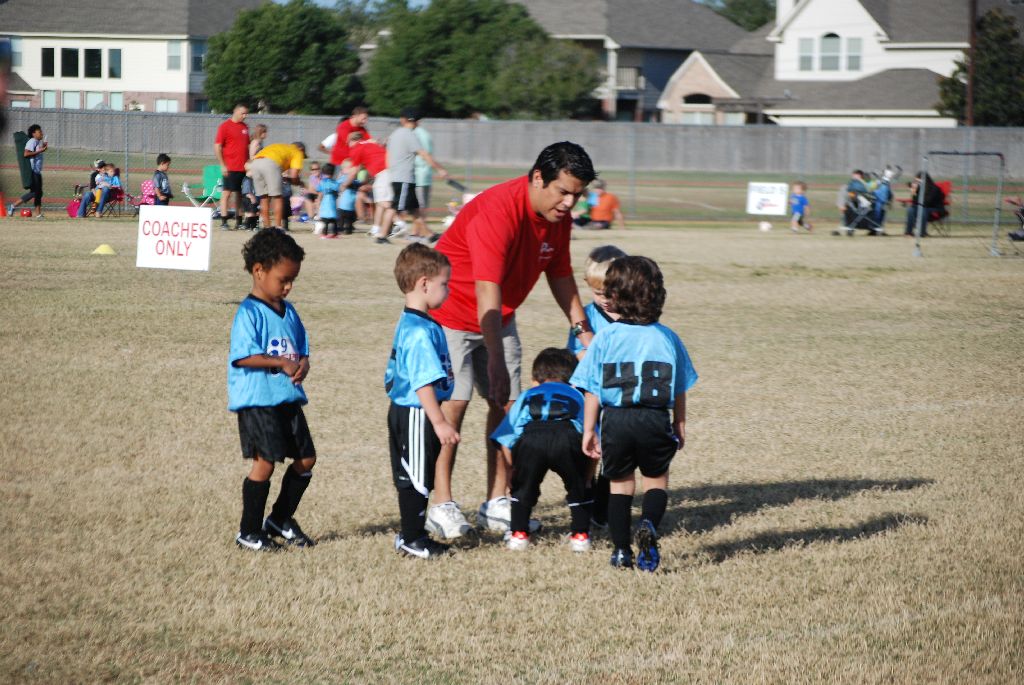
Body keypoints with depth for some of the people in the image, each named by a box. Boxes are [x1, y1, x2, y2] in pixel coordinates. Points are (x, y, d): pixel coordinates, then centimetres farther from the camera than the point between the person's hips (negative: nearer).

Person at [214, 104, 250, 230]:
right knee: (227, 192, -6)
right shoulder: (225, 126, -4)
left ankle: (239, 221, 14)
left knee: (240, 194, 8)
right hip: (230, 167, -6)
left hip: (243, 167, 6)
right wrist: (222, 165, -12)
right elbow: (217, 146, -7)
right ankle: (223, 221, -5)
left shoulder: (245, 127, 15)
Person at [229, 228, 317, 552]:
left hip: (288, 398, 8)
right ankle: (249, 531, 3)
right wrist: (281, 363, -19)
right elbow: (244, 356, -19)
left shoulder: (289, 312, 12)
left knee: (306, 458, 9)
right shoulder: (249, 313, -11)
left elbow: (302, 350, 16)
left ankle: (281, 518, 26)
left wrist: (302, 366, -7)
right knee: (265, 461, -8)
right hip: (257, 400, -8)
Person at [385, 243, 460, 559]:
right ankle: (413, 539, 8)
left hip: (405, 412, 10)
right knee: (416, 478, 0)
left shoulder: (407, 325, 12)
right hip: (416, 415, -10)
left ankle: (411, 536, 26)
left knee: (413, 479, 17)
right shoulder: (421, 331, -22)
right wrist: (440, 423, -23)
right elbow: (423, 382, -25)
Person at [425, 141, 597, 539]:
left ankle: (497, 503, 8)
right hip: (452, 313, -8)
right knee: (453, 401, -13)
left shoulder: (558, 218, -7)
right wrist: (495, 361, -40)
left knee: (507, 402, 3)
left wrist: (582, 328, 4)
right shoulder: (497, 211, -32)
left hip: (499, 320, 8)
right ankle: (442, 505, -7)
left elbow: (560, 276, 11)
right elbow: (487, 292, -36)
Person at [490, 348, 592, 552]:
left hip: (530, 438, 0)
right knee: (579, 486, 26)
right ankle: (580, 534, 21)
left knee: (522, 486, 27)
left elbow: (505, 443, 28)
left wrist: (516, 470, 41)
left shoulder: (526, 397, 39)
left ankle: (518, 533, 24)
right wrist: (585, 478, 43)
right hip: (569, 437, 0)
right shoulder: (578, 397, 40)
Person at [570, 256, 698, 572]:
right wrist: (680, 426, 19)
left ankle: (621, 550, 12)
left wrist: (589, 430, 6)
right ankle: (649, 525, -15)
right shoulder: (667, 338, 2)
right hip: (656, 421, 0)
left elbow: (592, 391, -2)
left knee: (620, 483, 14)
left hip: (615, 420, 0)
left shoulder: (605, 338, -3)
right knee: (656, 480, 14)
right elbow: (680, 390, 7)